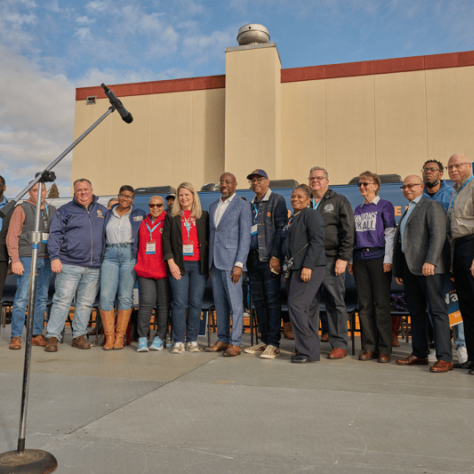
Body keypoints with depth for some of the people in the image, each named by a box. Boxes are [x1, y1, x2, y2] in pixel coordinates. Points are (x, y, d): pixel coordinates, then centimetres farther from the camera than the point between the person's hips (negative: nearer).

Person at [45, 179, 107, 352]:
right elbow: (55, 235, 0)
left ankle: (79, 336, 16)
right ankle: (53, 337, 2)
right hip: (69, 265, -3)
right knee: (62, 300, -5)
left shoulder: (102, 211, 16)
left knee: (86, 303, 6)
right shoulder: (65, 211, 7)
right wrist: (54, 257, -11)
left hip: (93, 268, 3)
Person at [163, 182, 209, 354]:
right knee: (179, 303, -4)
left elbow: (209, 238, 14)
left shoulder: (204, 216, 11)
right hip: (179, 265, -1)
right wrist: (171, 263, -5)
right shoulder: (171, 217, 10)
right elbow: (166, 240, 5)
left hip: (199, 264, 1)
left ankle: (192, 340, 11)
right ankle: (178, 341, 4)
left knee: (196, 303, 1)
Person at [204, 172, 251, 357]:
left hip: (231, 261, -6)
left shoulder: (242, 206, -2)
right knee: (219, 302, 10)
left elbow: (245, 237, -8)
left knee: (235, 302, -4)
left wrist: (239, 264, -15)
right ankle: (222, 340, 19)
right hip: (214, 262, 6)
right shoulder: (213, 206, 18)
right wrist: (209, 261, 14)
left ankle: (235, 343, 3)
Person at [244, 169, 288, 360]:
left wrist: (275, 256, -16)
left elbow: (281, 229, -8)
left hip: (268, 258, -7)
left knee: (272, 300, -5)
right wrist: (244, 258, 12)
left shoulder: (277, 200, 0)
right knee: (258, 301, 9)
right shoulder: (250, 205, 19)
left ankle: (273, 344, 0)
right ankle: (264, 341, 18)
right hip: (253, 258, 7)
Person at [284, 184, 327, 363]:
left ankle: (308, 351, -5)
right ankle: (308, 349, 15)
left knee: (296, 305, -13)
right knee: (301, 308, 8)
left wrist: (307, 266, -21)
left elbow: (317, 241, -15)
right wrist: (286, 267, 19)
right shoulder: (292, 218, 21)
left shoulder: (311, 215, -5)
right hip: (295, 268, 9)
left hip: (310, 267, -9)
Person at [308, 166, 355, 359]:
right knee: (309, 302, 6)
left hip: (332, 260, -4)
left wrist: (343, 258, -10)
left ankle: (339, 345, 11)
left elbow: (348, 232, -2)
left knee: (335, 303, 1)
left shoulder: (339, 201, 5)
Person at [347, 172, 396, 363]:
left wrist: (388, 259, -10)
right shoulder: (358, 210, 17)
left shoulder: (385, 206, 3)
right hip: (360, 259, 5)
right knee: (364, 304, 5)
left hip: (378, 257, -5)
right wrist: (350, 260, 12)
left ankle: (384, 349, 4)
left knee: (381, 303, -3)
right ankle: (369, 347, 12)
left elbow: (390, 233, -2)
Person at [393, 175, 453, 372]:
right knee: (416, 311, 9)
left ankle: (445, 358, -6)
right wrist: (397, 270, 19)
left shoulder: (432, 205, 0)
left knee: (437, 310, -7)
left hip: (427, 267, -8)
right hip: (409, 267, 8)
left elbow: (438, 234, -13)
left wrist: (430, 261, -24)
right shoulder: (407, 212, 25)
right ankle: (419, 354, 16)